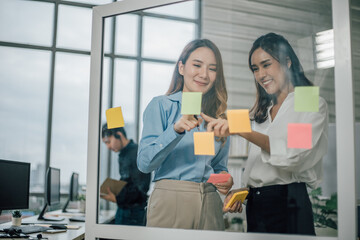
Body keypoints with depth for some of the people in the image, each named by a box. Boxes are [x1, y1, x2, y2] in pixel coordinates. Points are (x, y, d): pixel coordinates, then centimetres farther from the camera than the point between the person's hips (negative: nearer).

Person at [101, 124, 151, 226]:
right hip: (122, 208, 8)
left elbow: (140, 189, -18)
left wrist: (117, 199, -19)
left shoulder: (137, 153, -14)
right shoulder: (122, 155, 14)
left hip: (134, 211, -8)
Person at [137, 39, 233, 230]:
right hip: (170, 199, -4)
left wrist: (225, 179, -3)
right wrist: (176, 130, -23)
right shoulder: (161, 105, -2)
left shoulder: (218, 116, 12)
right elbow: (144, 163, -11)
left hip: (209, 204, 4)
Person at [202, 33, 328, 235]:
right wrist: (242, 190, -1)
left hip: (287, 204, -6)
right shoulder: (263, 113, 20)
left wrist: (241, 129, -30)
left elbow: (293, 153, -20)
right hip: (255, 206, 6)